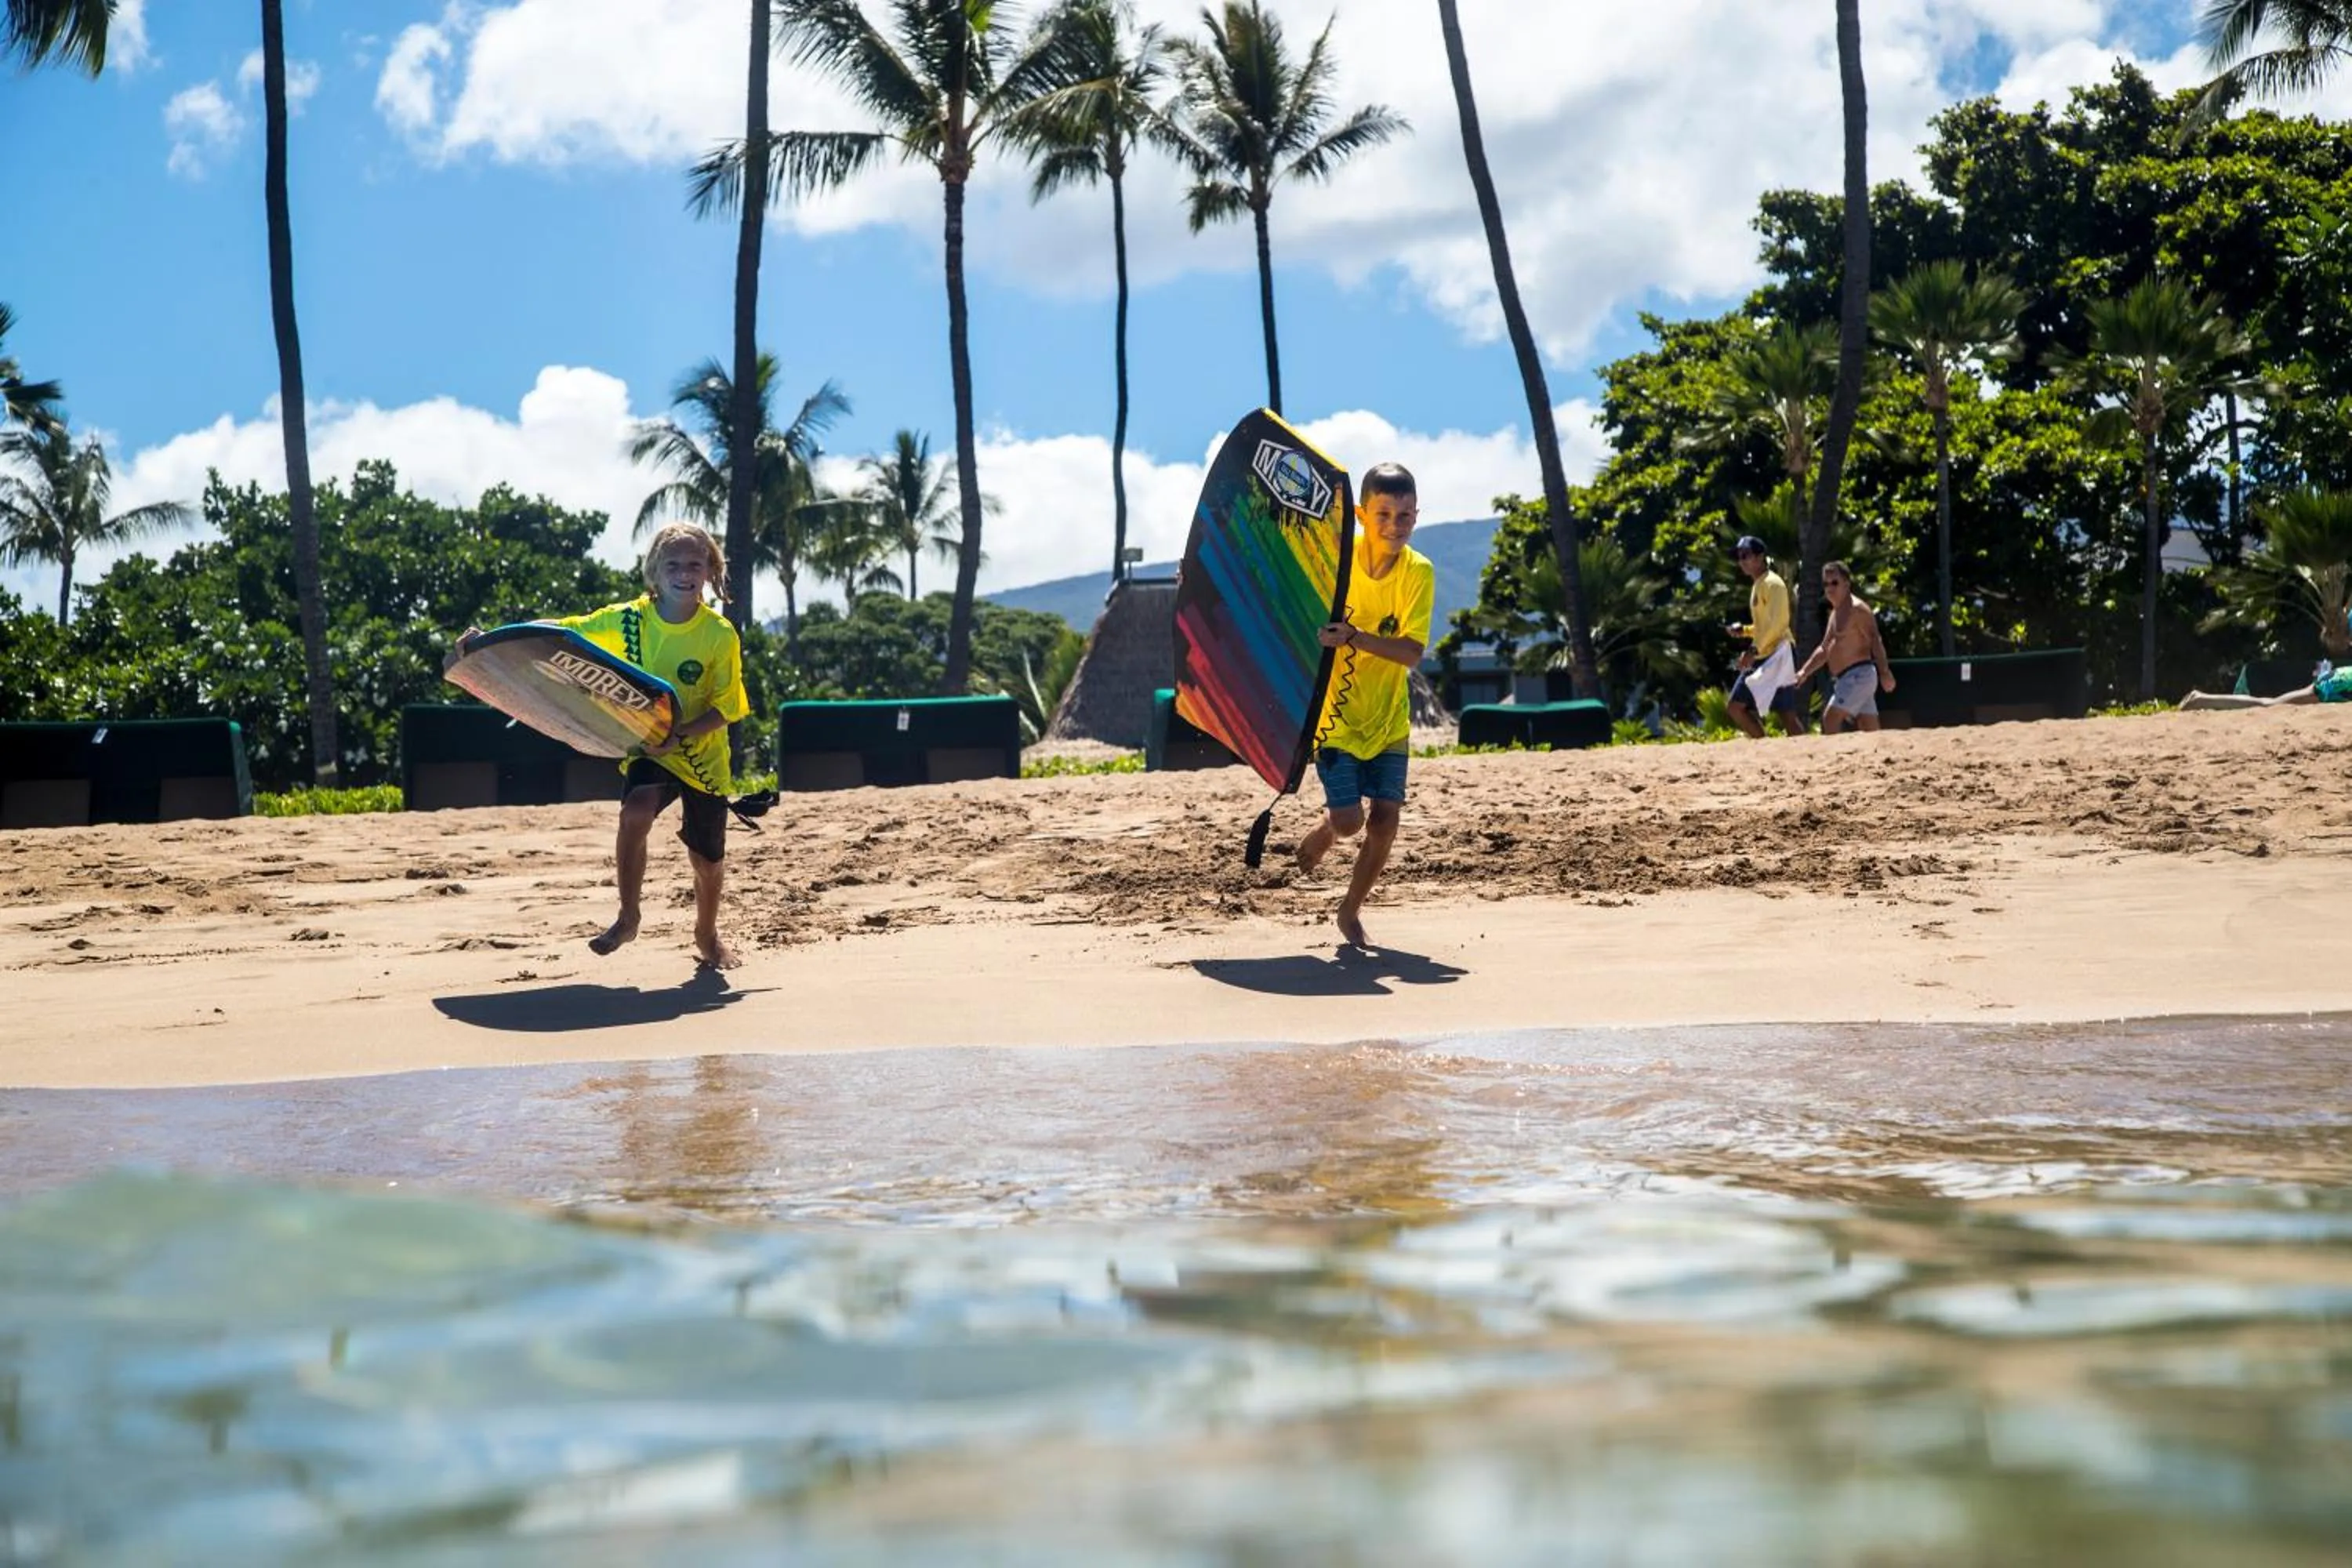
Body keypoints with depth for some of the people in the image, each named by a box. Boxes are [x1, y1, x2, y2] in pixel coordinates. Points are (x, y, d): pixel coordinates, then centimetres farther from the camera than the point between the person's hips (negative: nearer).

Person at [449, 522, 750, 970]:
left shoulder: (721, 635, -12)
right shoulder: (628, 620, -8)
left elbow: (724, 707, -10)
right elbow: (557, 631, -6)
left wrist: (680, 736, -26)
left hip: (702, 755, 0)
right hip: (647, 749, 0)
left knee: (708, 861, 10)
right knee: (636, 813, -31)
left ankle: (707, 936, 41)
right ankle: (627, 918, -11)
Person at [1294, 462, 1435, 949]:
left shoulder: (1419, 572, -11)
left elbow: (1411, 654, -20)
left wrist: (1352, 637, -33)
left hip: (1388, 717, 2)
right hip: (1334, 713, -2)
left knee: (1386, 819, -3)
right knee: (1349, 820, -8)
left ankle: (1351, 912, 20)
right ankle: (1323, 832, 30)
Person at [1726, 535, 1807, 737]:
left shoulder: (1772, 583, -9)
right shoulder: (1756, 585, 19)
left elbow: (1776, 623, -20)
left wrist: (1754, 650, -25)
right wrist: (1744, 630, 10)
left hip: (1777, 655, -10)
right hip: (1761, 658, 10)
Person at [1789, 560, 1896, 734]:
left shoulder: (1857, 609, -9)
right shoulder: (1835, 613, 21)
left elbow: (1875, 641, -19)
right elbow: (1824, 649, 28)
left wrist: (1884, 672, -29)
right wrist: (1804, 672, 19)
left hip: (1859, 675, -9)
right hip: (1846, 678, 9)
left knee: (1831, 719, -15)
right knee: (1870, 730, 6)